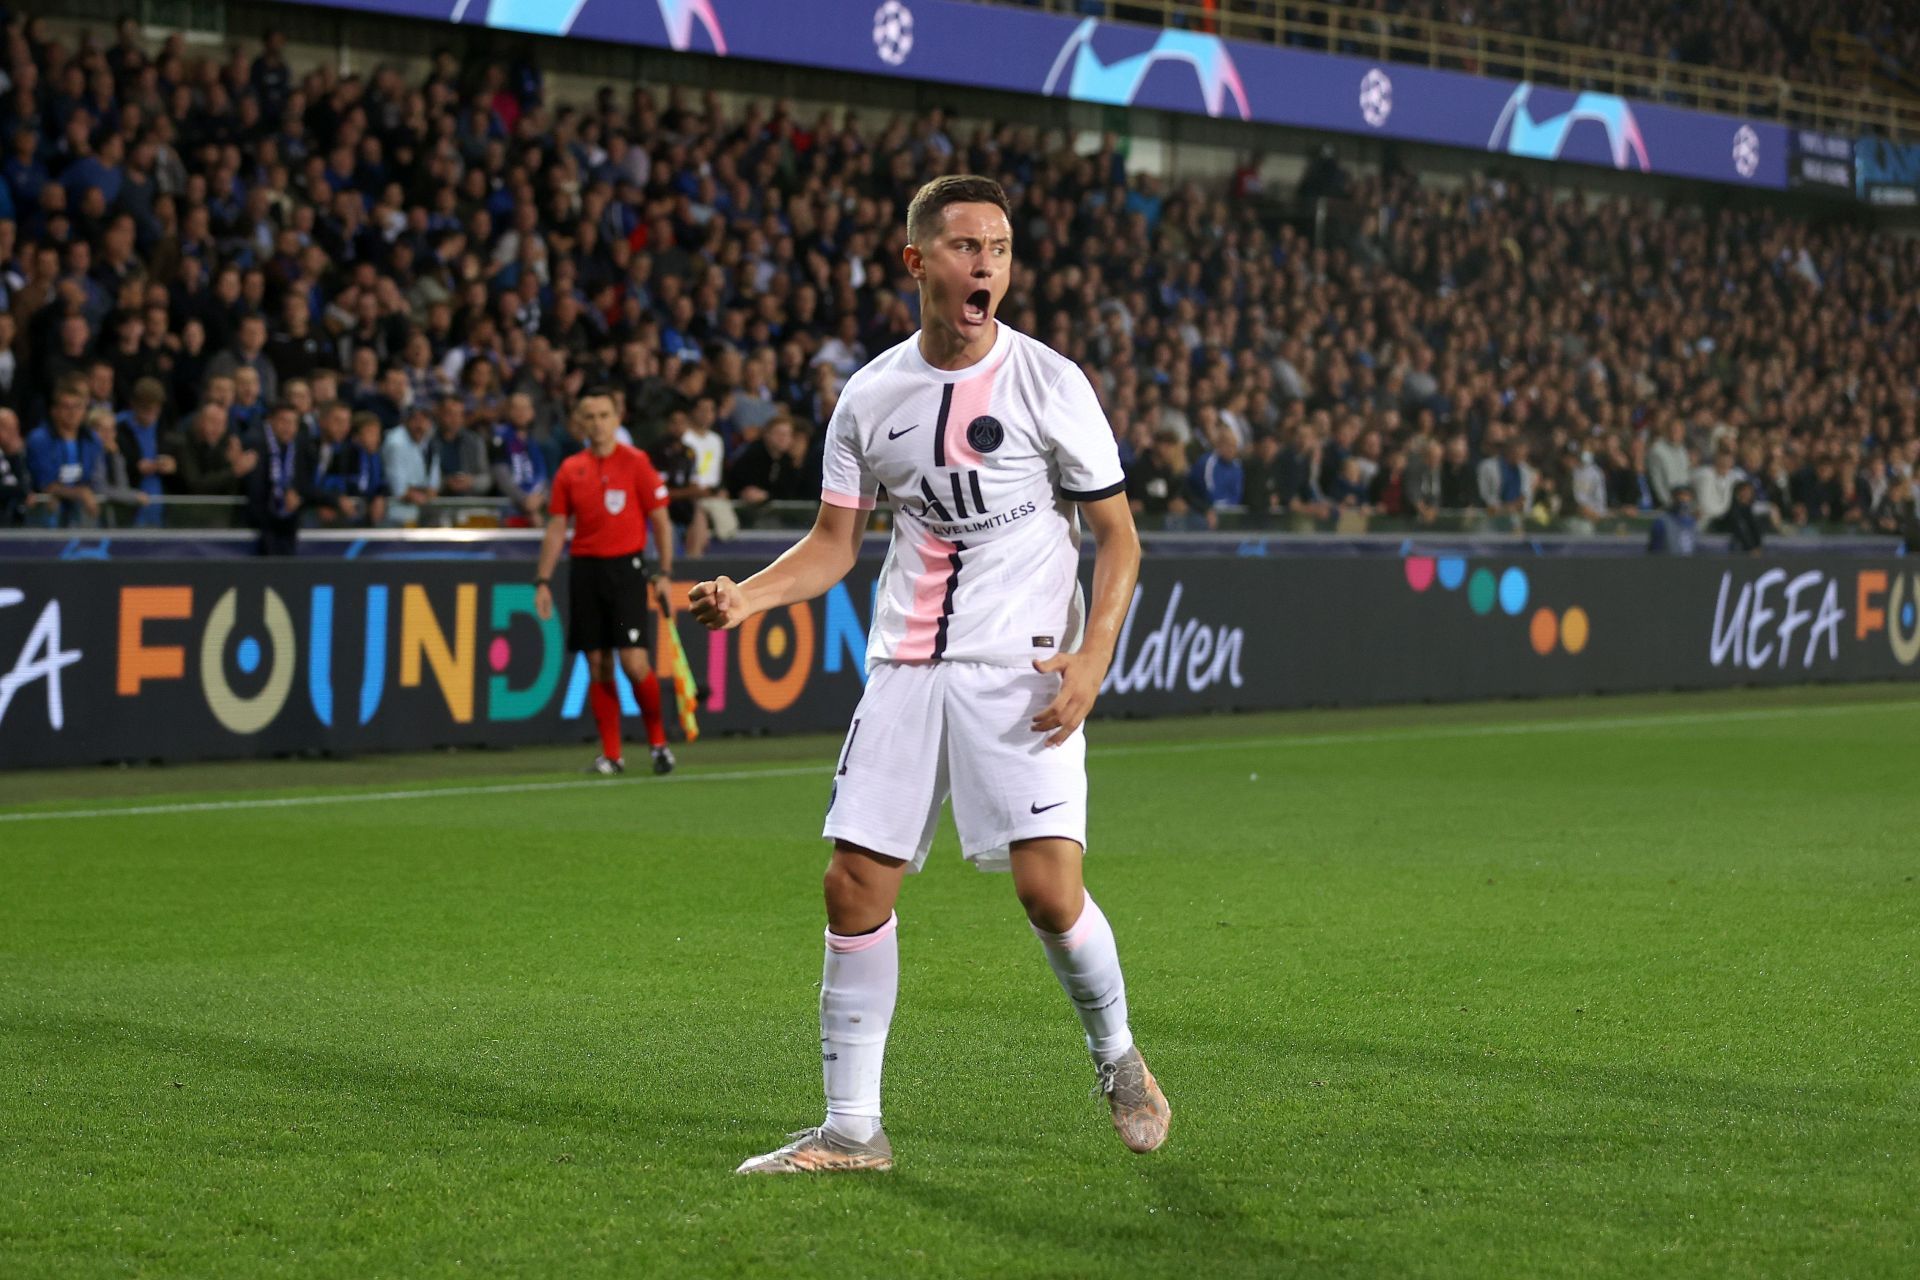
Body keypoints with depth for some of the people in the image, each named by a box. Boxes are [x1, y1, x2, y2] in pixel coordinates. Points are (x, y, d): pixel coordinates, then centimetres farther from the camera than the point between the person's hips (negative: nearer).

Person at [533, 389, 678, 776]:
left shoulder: (636, 462, -2)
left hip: (626, 567, -4)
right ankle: (611, 755, 9)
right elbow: (556, 528, 12)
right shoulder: (571, 469, 9)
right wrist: (543, 581, 5)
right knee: (598, 666, 3)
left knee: (634, 662, -12)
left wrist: (664, 574, -7)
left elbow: (660, 522, 0)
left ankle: (658, 741, 6)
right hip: (585, 568, 4)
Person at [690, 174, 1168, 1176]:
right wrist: (744, 597, -7)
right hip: (904, 669, 4)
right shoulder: (869, 397, 5)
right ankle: (851, 1128, 9)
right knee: (854, 885, -2)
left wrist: (1092, 657, -15)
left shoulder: (1049, 383, -4)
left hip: (1022, 673, -3)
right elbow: (832, 546, 11)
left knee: (1047, 886, -14)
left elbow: (1117, 535, -1)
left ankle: (1116, 1056, 16)